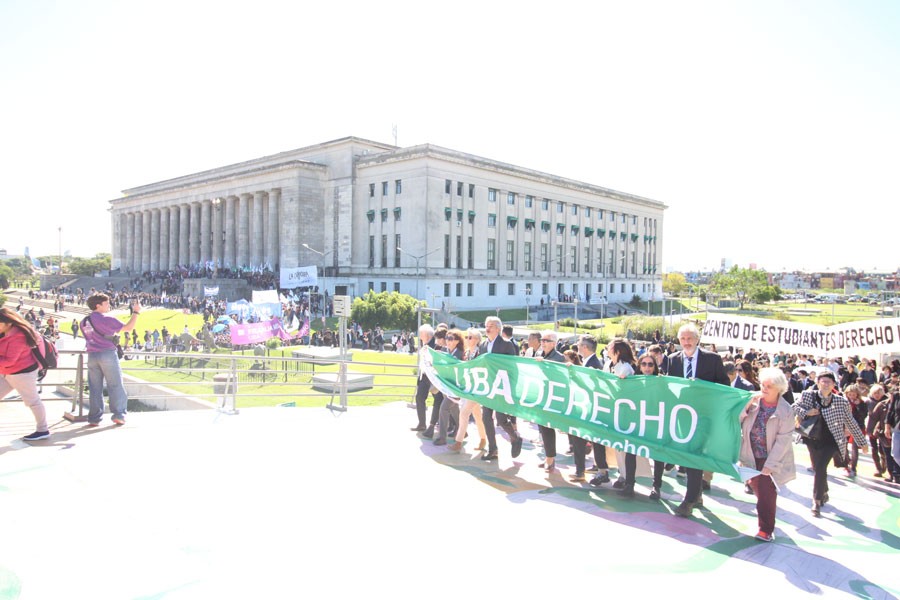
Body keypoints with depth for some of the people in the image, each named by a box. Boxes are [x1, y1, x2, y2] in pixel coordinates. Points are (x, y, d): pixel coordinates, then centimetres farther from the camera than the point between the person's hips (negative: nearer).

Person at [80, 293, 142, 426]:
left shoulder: (84, 321, 12)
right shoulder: (106, 319, -9)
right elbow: (128, 328, -9)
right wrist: (136, 312, -1)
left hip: (92, 356, 6)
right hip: (108, 354, -6)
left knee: (95, 388, 8)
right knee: (116, 386, 2)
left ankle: (94, 418, 9)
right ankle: (119, 415, 1)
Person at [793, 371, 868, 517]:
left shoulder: (841, 401, -9)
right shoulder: (808, 395, -7)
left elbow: (851, 423, 1)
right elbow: (794, 407, 5)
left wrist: (863, 442, 8)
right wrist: (806, 412, -17)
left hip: (830, 441, -3)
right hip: (813, 440, 3)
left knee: (821, 468, -13)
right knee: (817, 468, 14)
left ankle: (817, 501, -3)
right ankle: (824, 493, 41)